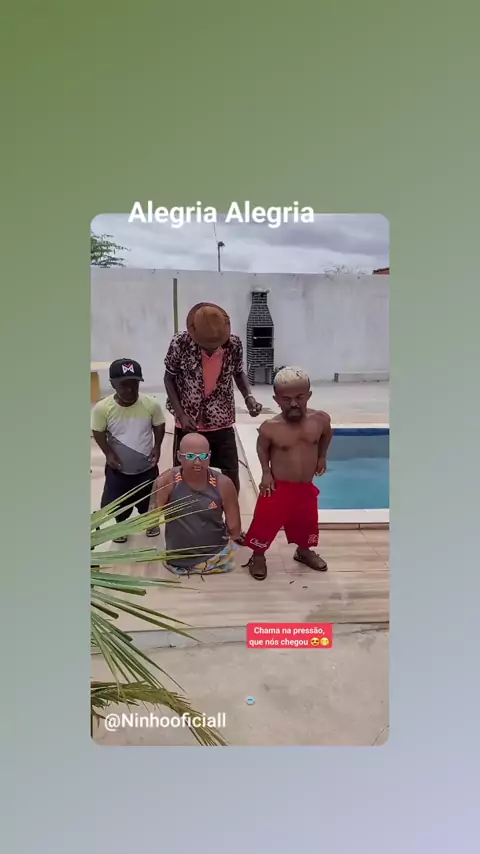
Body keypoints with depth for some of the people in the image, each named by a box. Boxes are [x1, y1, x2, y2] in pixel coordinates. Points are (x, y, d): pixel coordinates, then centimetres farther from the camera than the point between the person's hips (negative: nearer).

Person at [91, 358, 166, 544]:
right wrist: (108, 453, -15)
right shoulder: (102, 408, -19)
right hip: (118, 468, 0)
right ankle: (121, 525, 45)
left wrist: (157, 447, -11)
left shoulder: (151, 404, -18)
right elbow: (98, 432, -5)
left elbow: (159, 426, -1)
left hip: (146, 466, 0)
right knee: (115, 503, 12)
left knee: (148, 501, 19)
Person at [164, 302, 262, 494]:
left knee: (230, 483, 8)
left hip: (223, 427, 1)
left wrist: (249, 397, -13)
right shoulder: (180, 343, -18)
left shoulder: (234, 344, -13)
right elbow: (169, 379, -4)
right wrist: (181, 415, -14)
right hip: (188, 426, -1)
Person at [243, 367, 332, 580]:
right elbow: (262, 447, 1)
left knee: (307, 523, 21)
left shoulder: (320, 420, -11)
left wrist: (322, 457, 13)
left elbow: (327, 435, 13)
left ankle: (304, 551, 48)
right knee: (266, 523, 3)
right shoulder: (270, 427, -20)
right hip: (278, 488, -4)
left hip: (306, 488, 4)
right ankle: (258, 556, 28)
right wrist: (266, 472, -5)